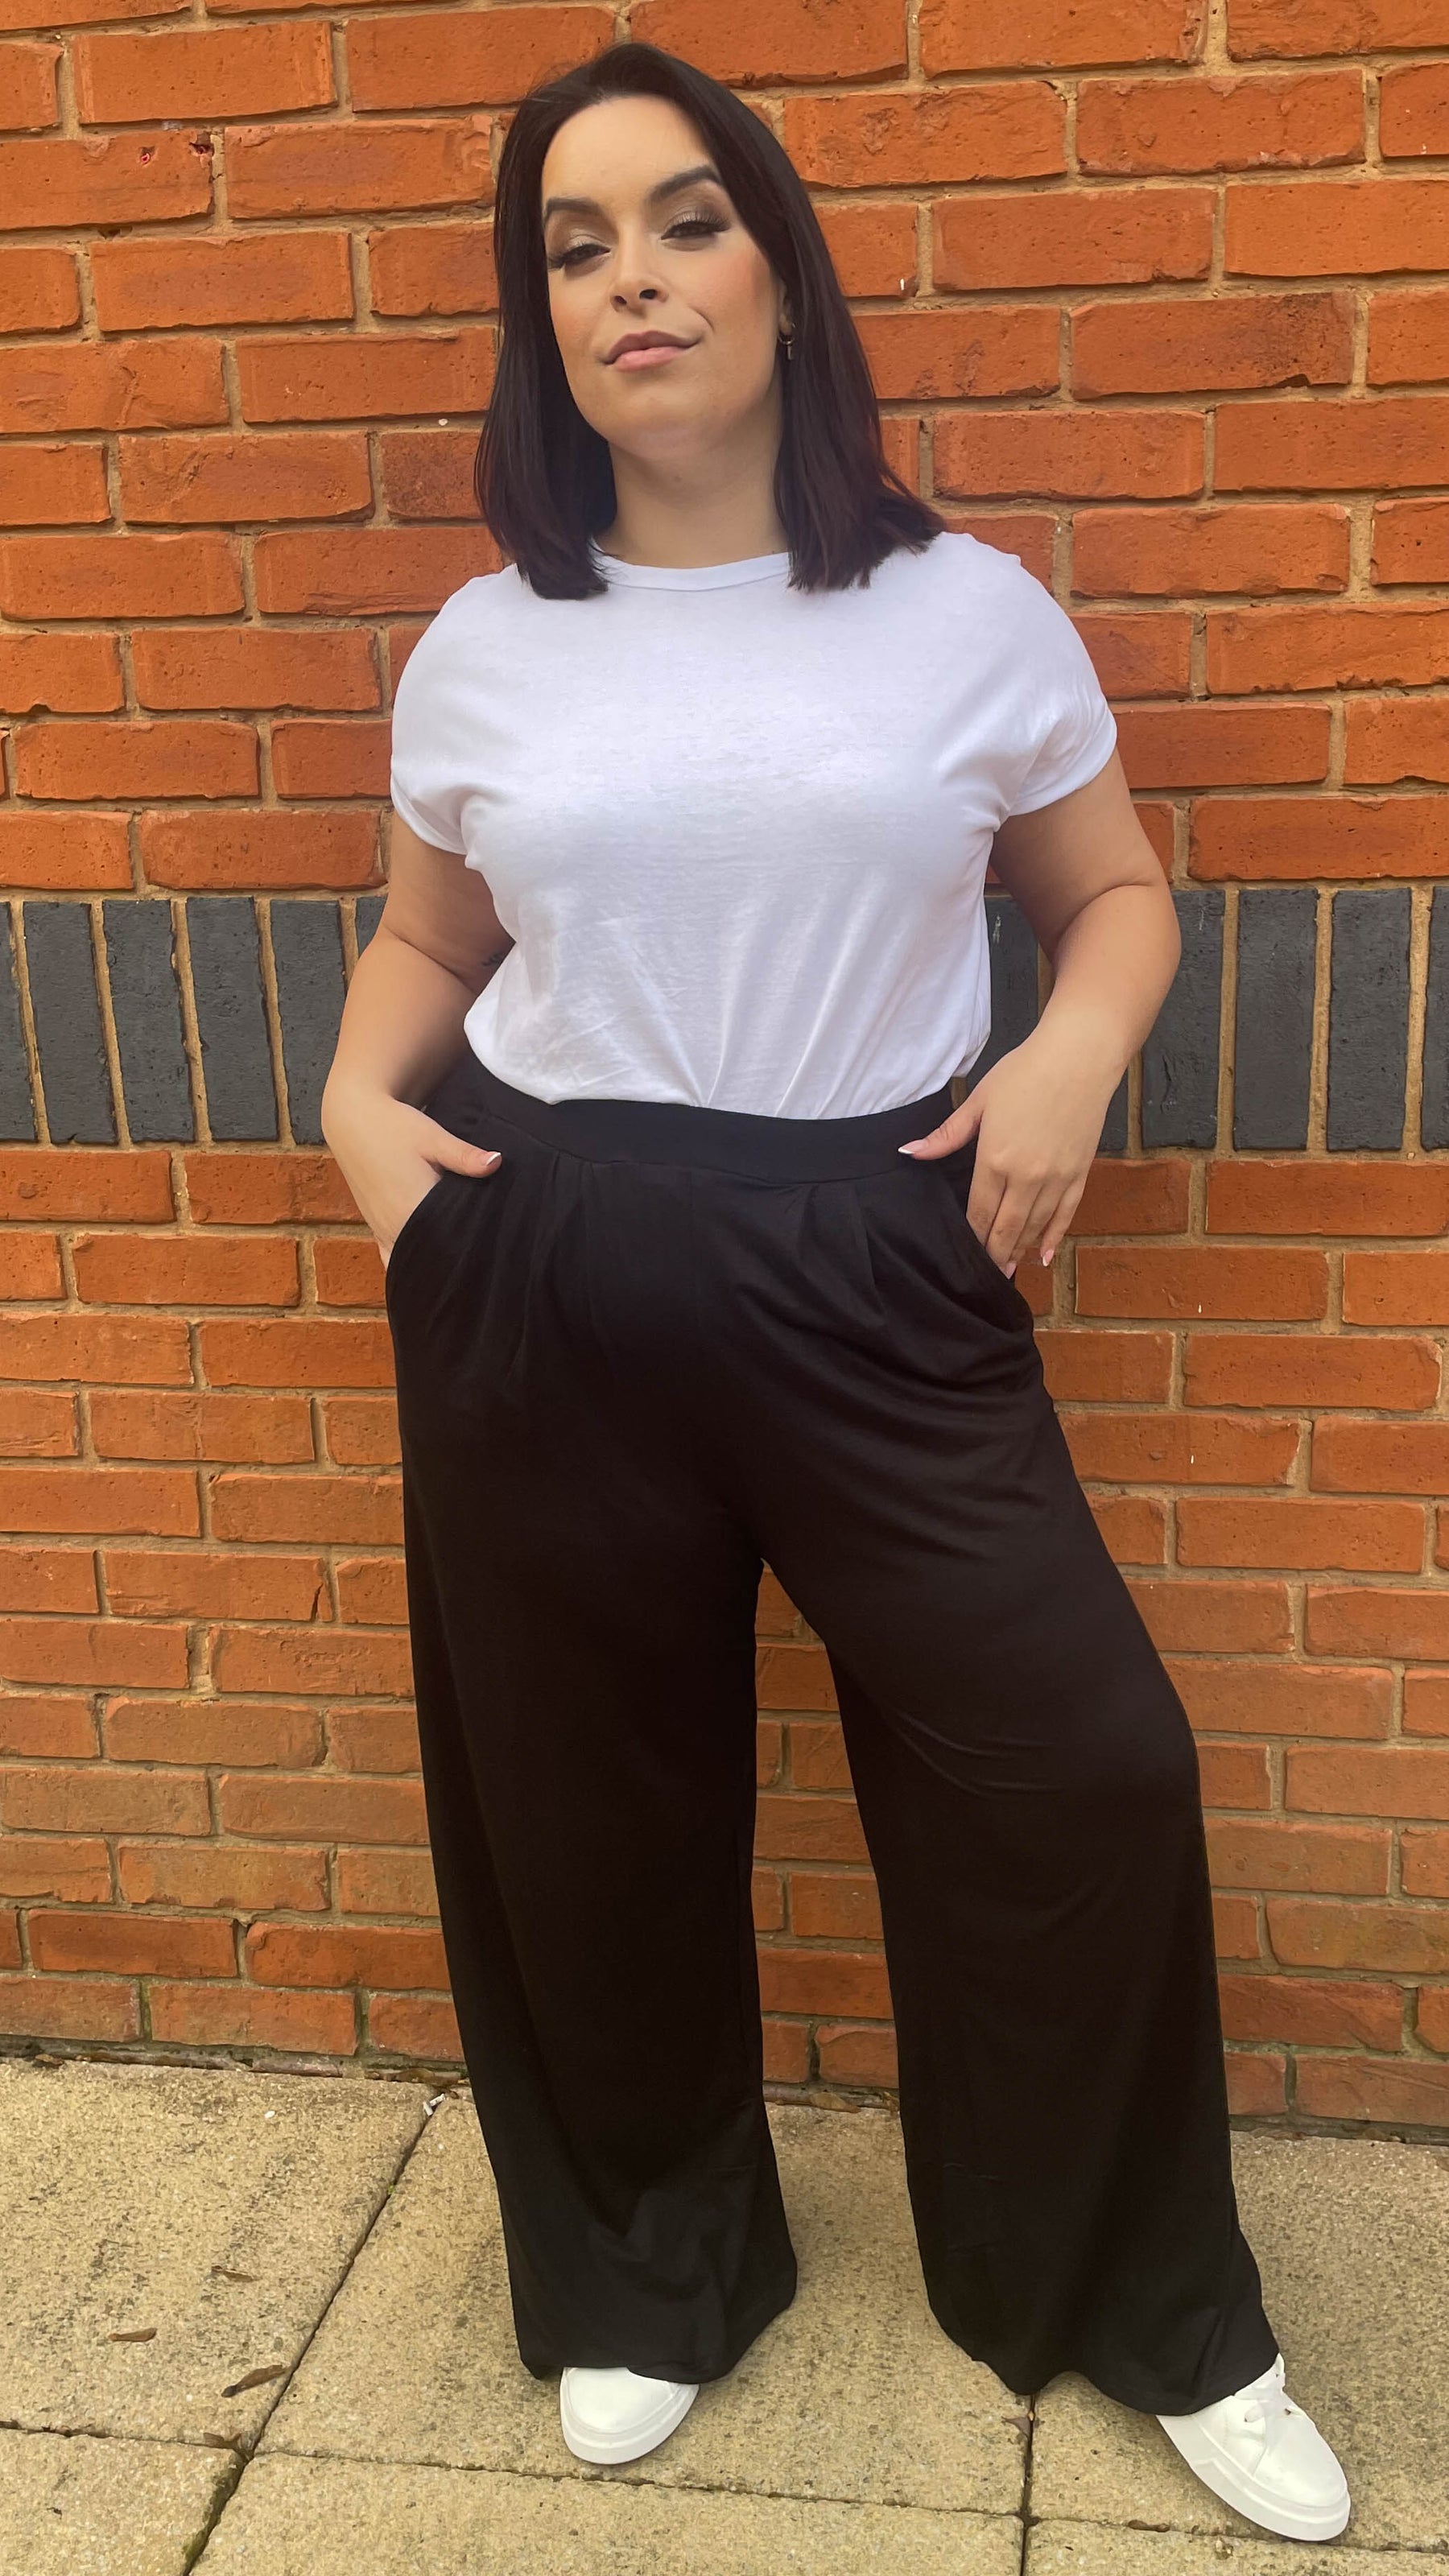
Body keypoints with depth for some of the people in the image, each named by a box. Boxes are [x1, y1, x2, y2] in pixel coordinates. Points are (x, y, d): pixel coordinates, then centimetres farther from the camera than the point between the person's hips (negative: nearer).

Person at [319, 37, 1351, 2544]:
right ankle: (651, 2276, 38)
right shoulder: (479, 648, 6)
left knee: (1078, 1772, -2)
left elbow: (1117, 887, 11)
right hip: (542, 1278, 2)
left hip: (877, 1272, -1)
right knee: (593, 1806, 11)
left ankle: (1155, 2313, 25)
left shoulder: (969, 612, 1)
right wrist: (361, 1103, 0)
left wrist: (1072, 1055, -9)